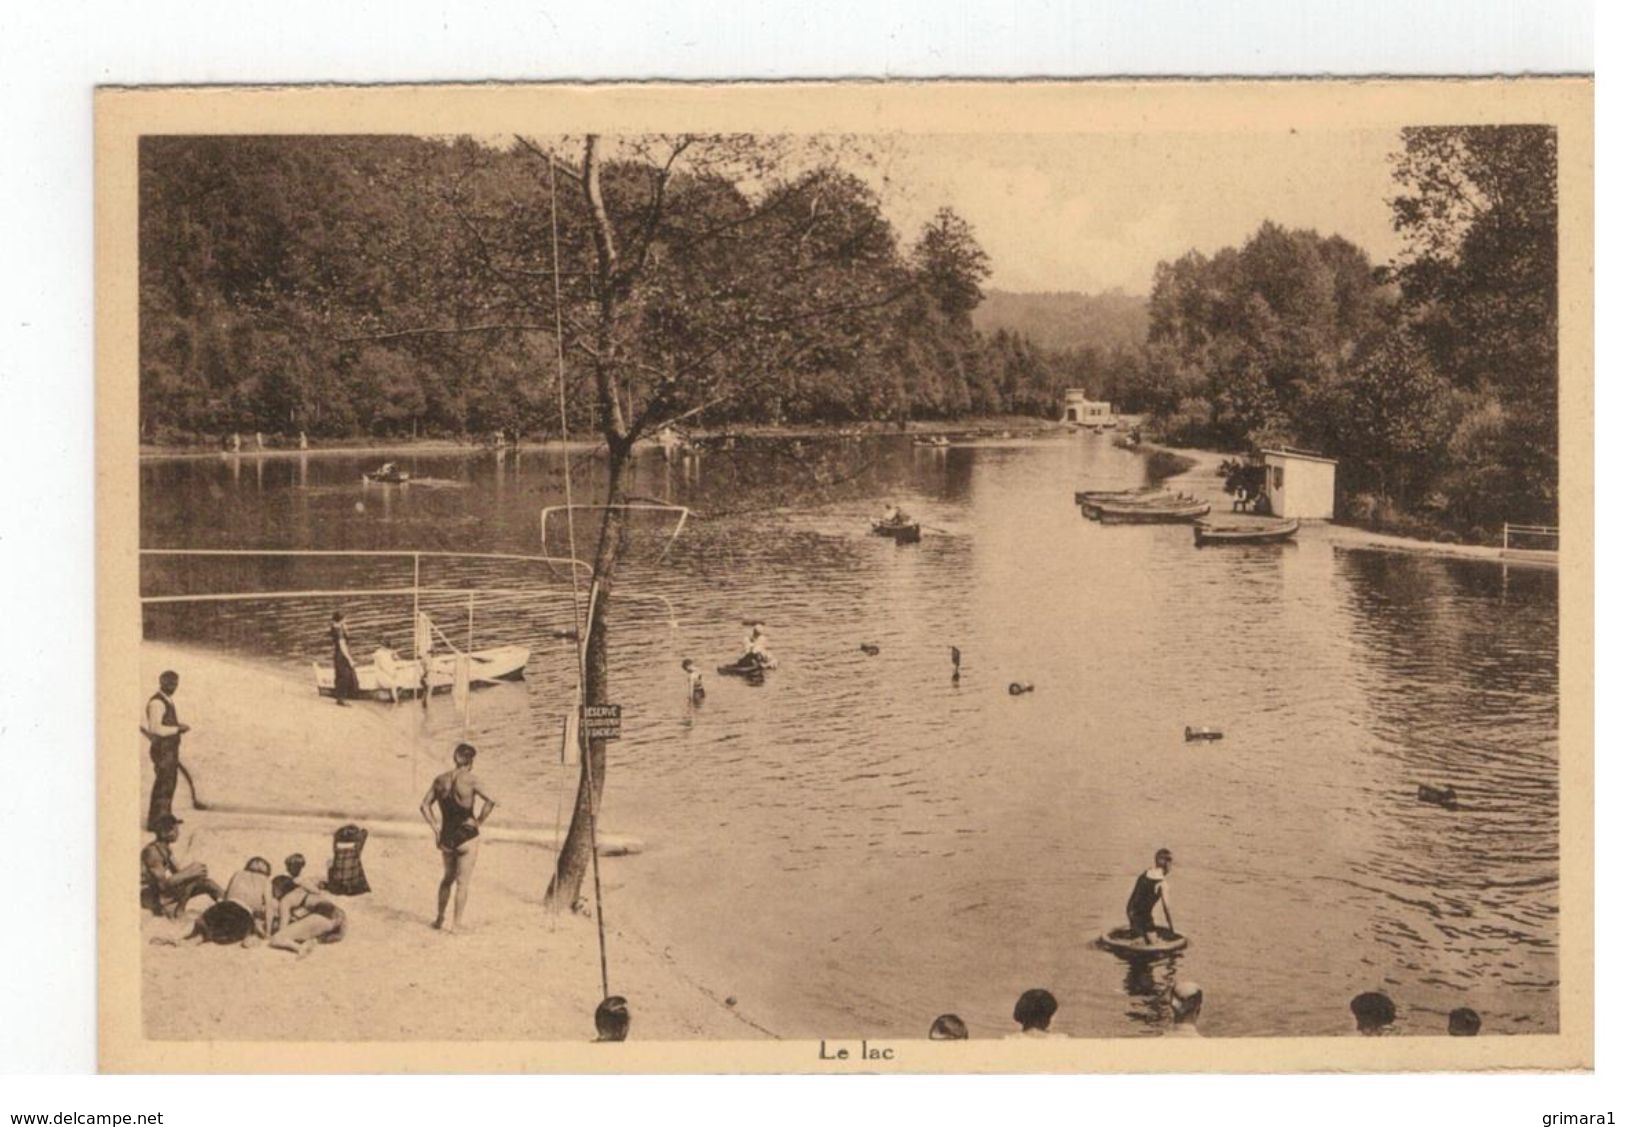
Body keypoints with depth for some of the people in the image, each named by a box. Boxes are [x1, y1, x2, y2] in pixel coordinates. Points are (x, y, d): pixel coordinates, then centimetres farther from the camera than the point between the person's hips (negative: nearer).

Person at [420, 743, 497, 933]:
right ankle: (456, 924, 8)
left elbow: (424, 806, 6)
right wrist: (479, 821, -13)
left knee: (448, 878, 25)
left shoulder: (440, 780, 2)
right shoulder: (470, 780, -13)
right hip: (467, 837, -5)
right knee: (462, 882, 6)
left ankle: (440, 918, 31)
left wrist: (436, 828, 7)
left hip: (446, 837, 5)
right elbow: (491, 801, -25)